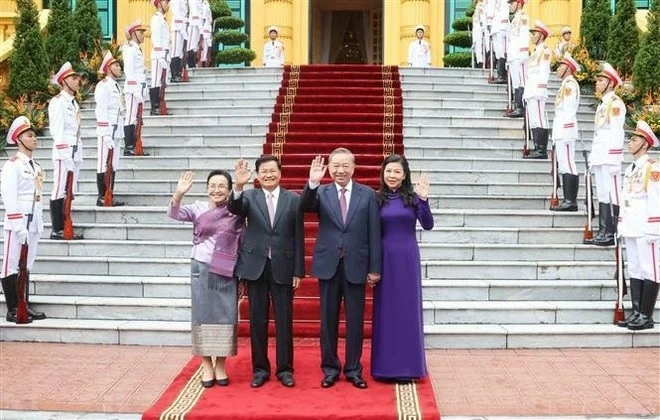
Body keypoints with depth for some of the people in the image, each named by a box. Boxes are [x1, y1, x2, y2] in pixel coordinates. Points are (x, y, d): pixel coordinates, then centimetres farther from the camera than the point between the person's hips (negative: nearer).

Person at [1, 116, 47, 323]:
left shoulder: (36, 166, 15)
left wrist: (39, 223, 14)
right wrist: (20, 226, -19)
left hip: (33, 224, 8)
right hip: (17, 224, -8)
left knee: (26, 266, 13)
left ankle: (25, 306, 19)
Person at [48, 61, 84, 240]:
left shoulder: (74, 102, 18)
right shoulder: (57, 101, -7)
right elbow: (57, 130, -13)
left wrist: (78, 153, 11)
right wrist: (65, 154, -18)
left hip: (75, 150, 8)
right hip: (63, 151, -8)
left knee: (70, 191, 10)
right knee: (60, 190, -5)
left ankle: (65, 228, 15)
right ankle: (57, 230, -1)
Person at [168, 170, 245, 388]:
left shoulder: (236, 213, 0)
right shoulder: (198, 208, 1)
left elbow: (242, 244, 3)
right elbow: (174, 213, -15)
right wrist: (179, 194, -34)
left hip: (227, 272, 0)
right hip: (202, 269, 0)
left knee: (225, 317, 4)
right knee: (203, 315, 5)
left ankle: (220, 366, 17)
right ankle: (206, 366, 15)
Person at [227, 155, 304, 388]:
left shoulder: (293, 199, 1)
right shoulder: (249, 196, 2)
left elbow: (298, 237, 1)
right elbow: (234, 208, -20)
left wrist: (298, 271, -2)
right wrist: (238, 186, -39)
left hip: (283, 267, 0)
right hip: (255, 266, 1)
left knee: (284, 321, 5)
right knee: (257, 320, 7)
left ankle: (285, 368, 18)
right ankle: (260, 368, 20)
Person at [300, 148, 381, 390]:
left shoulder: (368, 195, 2)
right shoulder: (321, 193, 3)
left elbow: (374, 233, 0)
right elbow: (305, 207, -18)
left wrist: (375, 268, -2)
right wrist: (312, 183, -35)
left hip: (356, 266, 0)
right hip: (328, 265, 1)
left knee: (355, 320, 7)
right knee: (328, 320, 9)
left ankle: (353, 370, 20)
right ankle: (330, 368, 22)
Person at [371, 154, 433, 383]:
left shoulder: (412, 197, -1)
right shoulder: (378, 199, 3)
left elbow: (428, 225, -10)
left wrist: (423, 199, -21)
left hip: (407, 260, -1)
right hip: (385, 259, 1)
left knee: (408, 309, 5)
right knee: (385, 310, 6)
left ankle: (408, 365, 15)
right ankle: (385, 365, 16)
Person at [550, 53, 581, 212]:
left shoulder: (570, 84, -8)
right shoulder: (566, 85, 21)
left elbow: (569, 110, -16)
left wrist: (566, 131, -20)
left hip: (566, 130, -10)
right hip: (561, 131, 10)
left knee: (568, 165, -10)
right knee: (564, 166, 9)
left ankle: (571, 201, -10)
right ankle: (568, 200, 11)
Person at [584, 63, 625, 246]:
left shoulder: (615, 103, -8)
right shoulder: (602, 104, 20)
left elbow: (616, 133, -15)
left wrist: (614, 161, -19)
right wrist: (593, 158, 20)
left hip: (610, 158, -9)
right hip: (600, 158, 9)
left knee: (612, 195, -7)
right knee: (602, 196, 9)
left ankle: (613, 234, -5)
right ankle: (603, 233, 13)